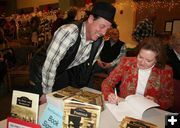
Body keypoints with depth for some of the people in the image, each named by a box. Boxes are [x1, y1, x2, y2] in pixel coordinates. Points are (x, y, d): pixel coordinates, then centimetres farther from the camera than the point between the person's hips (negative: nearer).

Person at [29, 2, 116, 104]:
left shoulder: (99, 42, -11)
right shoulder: (68, 32, -32)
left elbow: (86, 67, 2)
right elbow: (50, 64, -30)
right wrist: (46, 93, -21)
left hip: (65, 73, 5)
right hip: (43, 72, -5)